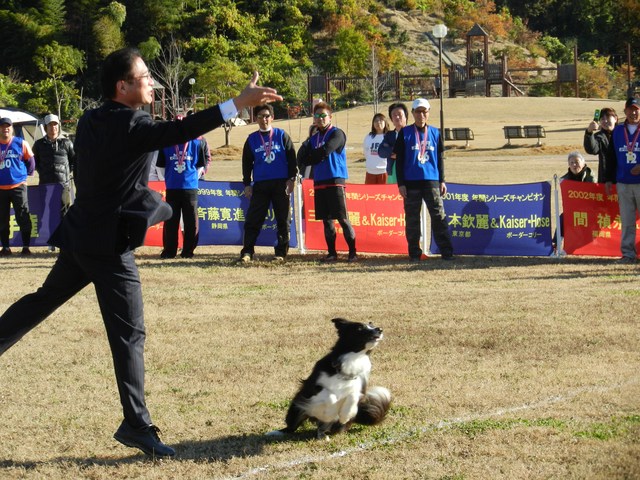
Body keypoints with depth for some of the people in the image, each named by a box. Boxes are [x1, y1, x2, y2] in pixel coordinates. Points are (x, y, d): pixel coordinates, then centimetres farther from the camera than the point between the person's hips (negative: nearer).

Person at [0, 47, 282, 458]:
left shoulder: (92, 121, 6)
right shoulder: (129, 126, -19)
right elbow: (179, 132, -33)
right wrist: (239, 104, -38)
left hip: (81, 235, 9)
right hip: (109, 244, -9)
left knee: (44, 300, 25)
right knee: (129, 333, -4)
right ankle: (137, 425, -2)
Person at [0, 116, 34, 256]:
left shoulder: (21, 144, -1)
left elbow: (30, 161, 11)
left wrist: (27, 174, 10)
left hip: (18, 186, -2)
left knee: (23, 218, -3)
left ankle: (26, 247, 3)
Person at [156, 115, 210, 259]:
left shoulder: (196, 143, 1)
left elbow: (202, 165, 10)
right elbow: (160, 165, 12)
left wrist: (194, 177, 6)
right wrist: (167, 179, 12)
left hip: (190, 187, -1)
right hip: (171, 188, 1)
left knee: (191, 221, 0)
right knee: (170, 221, 3)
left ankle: (188, 251, 8)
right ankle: (169, 250, 9)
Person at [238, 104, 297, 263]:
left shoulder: (282, 136, 5)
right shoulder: (252, 139, 10)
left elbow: (292, 158, 5)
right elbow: (246, 163, 13)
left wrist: (291, 179, -3)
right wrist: (247, 184, 7)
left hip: (281, 184, -1)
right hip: (260, 185, 1)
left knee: (283, 220, 2)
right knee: (253, 220, -5)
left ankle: (281, 252, 9)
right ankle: (247, 252, -3)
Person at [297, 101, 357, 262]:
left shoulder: (336, 134, -2)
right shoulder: (314, 138, 18)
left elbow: (325, 151, -16)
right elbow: (302, 157, 9)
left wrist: (312, 156, 2)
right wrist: (318, 157, -7)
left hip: (335, 181, -6)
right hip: (319, 182, 6)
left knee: (343, 219, -10)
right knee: (326, 220, 8)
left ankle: (352, 252, -7)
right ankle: (332, 253, 13)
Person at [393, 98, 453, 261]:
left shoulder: (435, 133, 9)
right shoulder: (405, 133, 3)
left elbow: (440, 159, 13)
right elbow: (399, 160, 2)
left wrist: (442, 181, 8)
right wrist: (401, 183, -4)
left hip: (432, 181, 1)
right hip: (411, 182, -1)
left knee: (439, 216, -4)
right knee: (412, 219, 4)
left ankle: (447, 252, -2)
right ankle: (414, 253, 11)